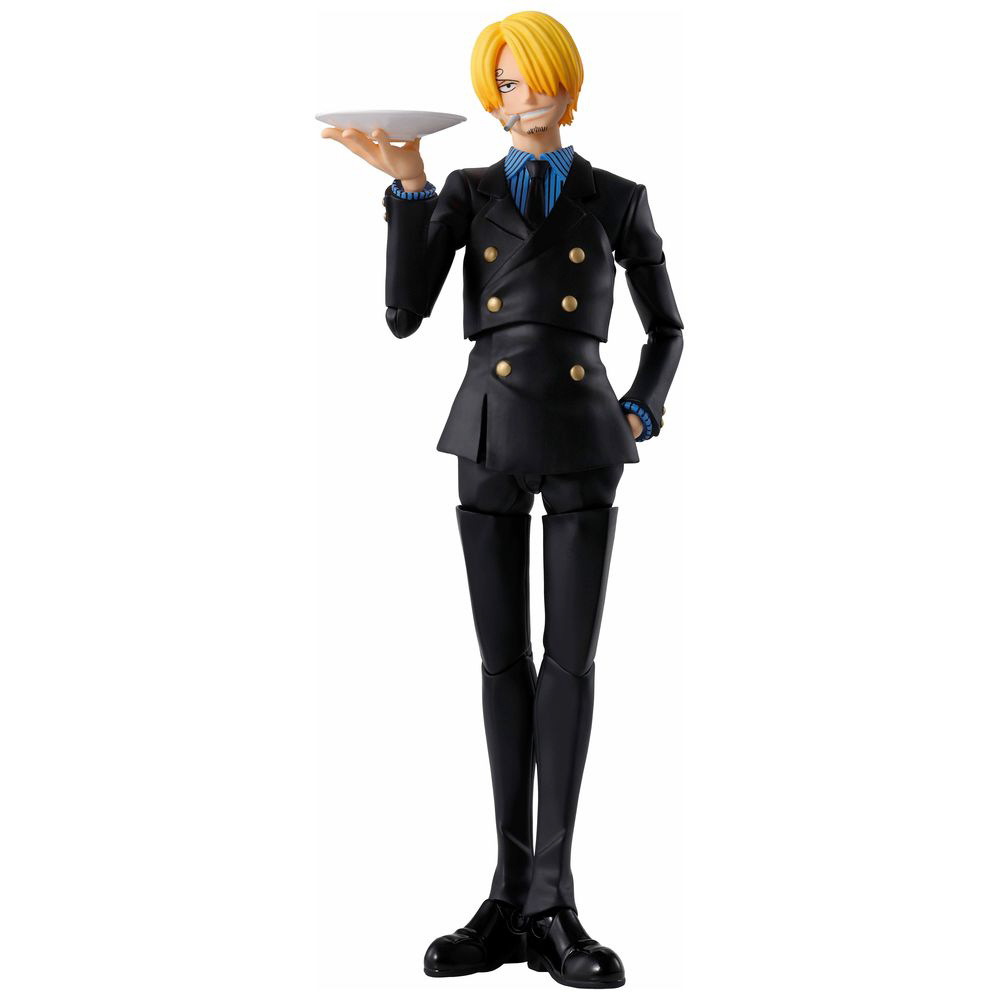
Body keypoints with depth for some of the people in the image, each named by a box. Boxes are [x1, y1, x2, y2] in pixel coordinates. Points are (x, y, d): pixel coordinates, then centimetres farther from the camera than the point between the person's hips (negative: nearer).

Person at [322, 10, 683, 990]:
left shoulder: (617, 200, 9)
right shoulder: (465, 194, 10)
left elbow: (666, 329, 17)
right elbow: (405, 312, -4)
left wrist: (641, 416, 0)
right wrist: (408, 186, -11)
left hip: (580, 442, -1)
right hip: (489, 436, 1)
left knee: (570, 659, -8)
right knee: (504, 660, 1)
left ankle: (549, 901, -7)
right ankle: (515, 895, 6)